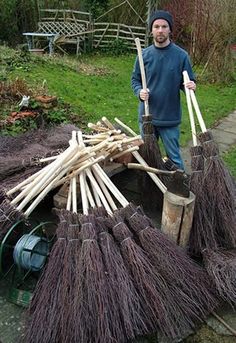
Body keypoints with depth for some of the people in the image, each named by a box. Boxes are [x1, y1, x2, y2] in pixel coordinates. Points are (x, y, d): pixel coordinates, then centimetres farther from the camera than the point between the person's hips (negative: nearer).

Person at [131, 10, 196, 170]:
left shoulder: (181, 55, -8)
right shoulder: (144, 55, -2)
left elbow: (188, 82, 0)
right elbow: (135, 79, 7)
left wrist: (191, 86, -23)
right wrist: (139, 91, -14)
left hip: (170, 118, -2)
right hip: (147, 116, 3)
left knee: (174, 157, 8)